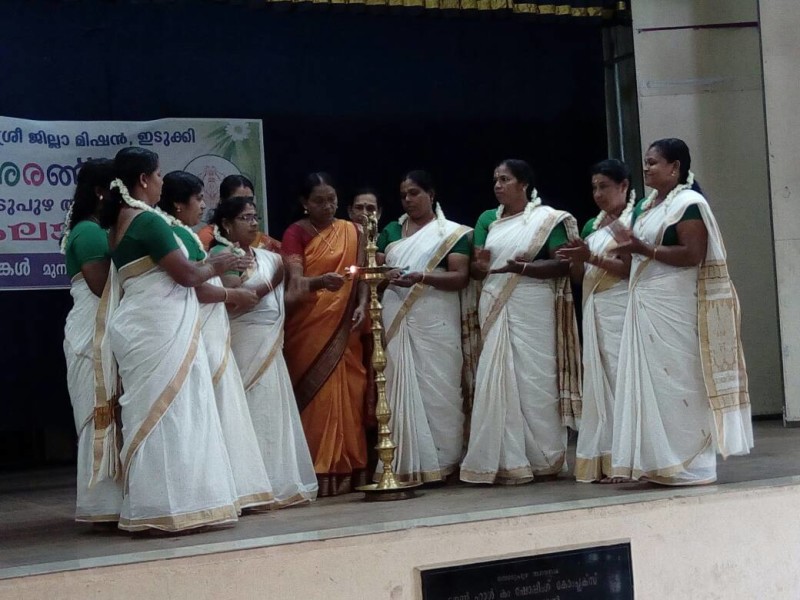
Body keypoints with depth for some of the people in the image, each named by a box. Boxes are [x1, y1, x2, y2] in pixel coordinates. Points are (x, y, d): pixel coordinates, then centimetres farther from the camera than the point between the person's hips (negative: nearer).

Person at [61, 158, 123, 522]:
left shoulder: (103, 231, 18)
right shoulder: (89, 232, -12)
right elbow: (103, 286, -19)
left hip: (109, 333, 10)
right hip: (95, 334, -10)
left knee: (114, 415, 9)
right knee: (103, 414, -8)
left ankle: (110, 500, 12)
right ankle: (104, 504, -5)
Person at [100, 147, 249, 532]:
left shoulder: (119, 224, 15)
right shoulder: (148, 220, -14)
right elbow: (186, 274, -14)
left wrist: (210, 269, 21)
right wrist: (217, 266, 4)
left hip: (144, 330, 9)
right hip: (160, 331, -9)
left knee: (151, 414, 10)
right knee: (169, 414, -6)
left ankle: (149, 506, 13)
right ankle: (170, 505, -3)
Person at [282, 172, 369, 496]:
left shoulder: (351, 232, 11)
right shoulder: (295, 233, -1)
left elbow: (362, 274, 7)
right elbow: (296, 281, -14)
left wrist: (362, 304, -12)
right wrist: (321, 282, -35)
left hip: (343, 328, 4)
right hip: (307, 328, -3)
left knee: (347, 395, 1)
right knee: (316, 396, -8)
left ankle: (348, 470, 6)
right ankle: (319, 474, -7)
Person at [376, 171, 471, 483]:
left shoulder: (452, 233, 5)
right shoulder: (391, 231, 18)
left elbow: (461, 278, -5)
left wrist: (421, 277, -19)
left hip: (435, 322, -3)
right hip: (397, 320, 3)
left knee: (436, 389, -4)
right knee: (400, 388, -2)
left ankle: (440, 462, 1)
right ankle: (405, 464, 0)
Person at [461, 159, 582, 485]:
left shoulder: (547, 218, 1)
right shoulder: (487, 220, 15)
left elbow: (563, 265, -8)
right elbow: (476, 268, 11)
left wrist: (521, 267, -20)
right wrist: (480, 265, -13)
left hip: (532, 308, -4)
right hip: (495, 308, 4)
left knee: (534, 378, -4)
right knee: (498, 379, 0)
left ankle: (543, 459, 4)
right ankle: (507, 461, 3)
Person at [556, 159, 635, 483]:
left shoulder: (634, 220, -2)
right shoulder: (592, 225, 19)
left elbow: (633, 268, -12)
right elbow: (581, 277, 19)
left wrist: (592, 258, -17)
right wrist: (575, 260, -2)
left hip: (620, 307, -7)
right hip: (594, 308, 7)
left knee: (620, 377, -10)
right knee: (599, 380, 3)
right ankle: (604, 459, 4)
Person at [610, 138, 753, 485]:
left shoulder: (688, 203, -9)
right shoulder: (645, 206, 18)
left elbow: (694, 255, -19)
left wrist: (644, 249, -22)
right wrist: (630, 250, 9)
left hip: (674, 307, -9)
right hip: (646, 305, 9)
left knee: (677, 381, -6)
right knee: (653, 382, 8)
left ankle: (690, 465, 0)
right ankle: (663, 462, 12)